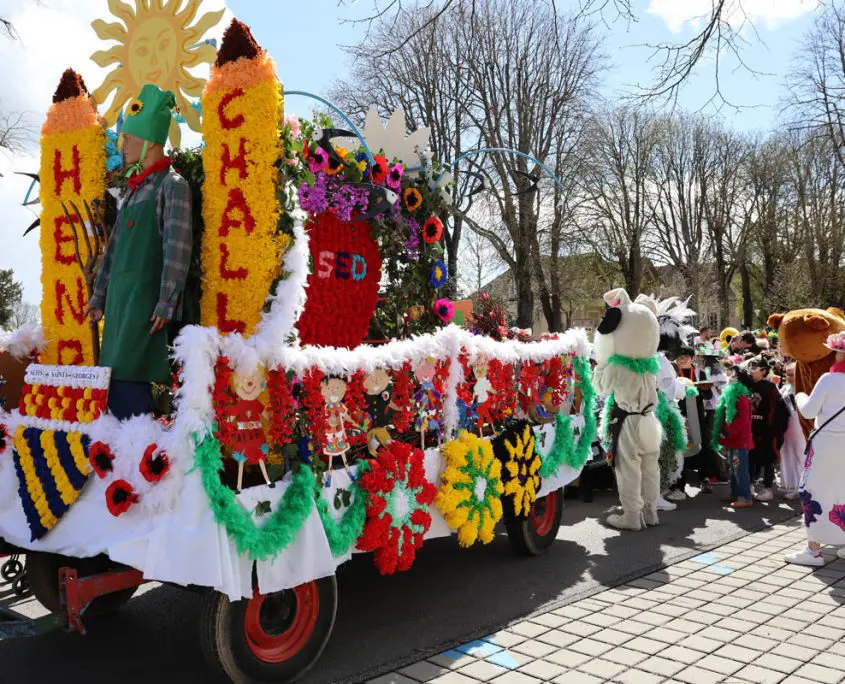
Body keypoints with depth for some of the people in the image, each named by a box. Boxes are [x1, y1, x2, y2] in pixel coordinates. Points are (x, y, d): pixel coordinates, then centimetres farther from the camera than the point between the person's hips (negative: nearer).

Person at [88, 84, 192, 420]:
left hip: (145, 296, -8)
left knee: (126, 377, -13)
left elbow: (178, 248, -15)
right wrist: (99, 295, 20)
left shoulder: (172, 184, -6)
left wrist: (166, 304, -19)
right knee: (117, 377, 9)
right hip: (121, 297, 8)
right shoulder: (136, 188, 20)